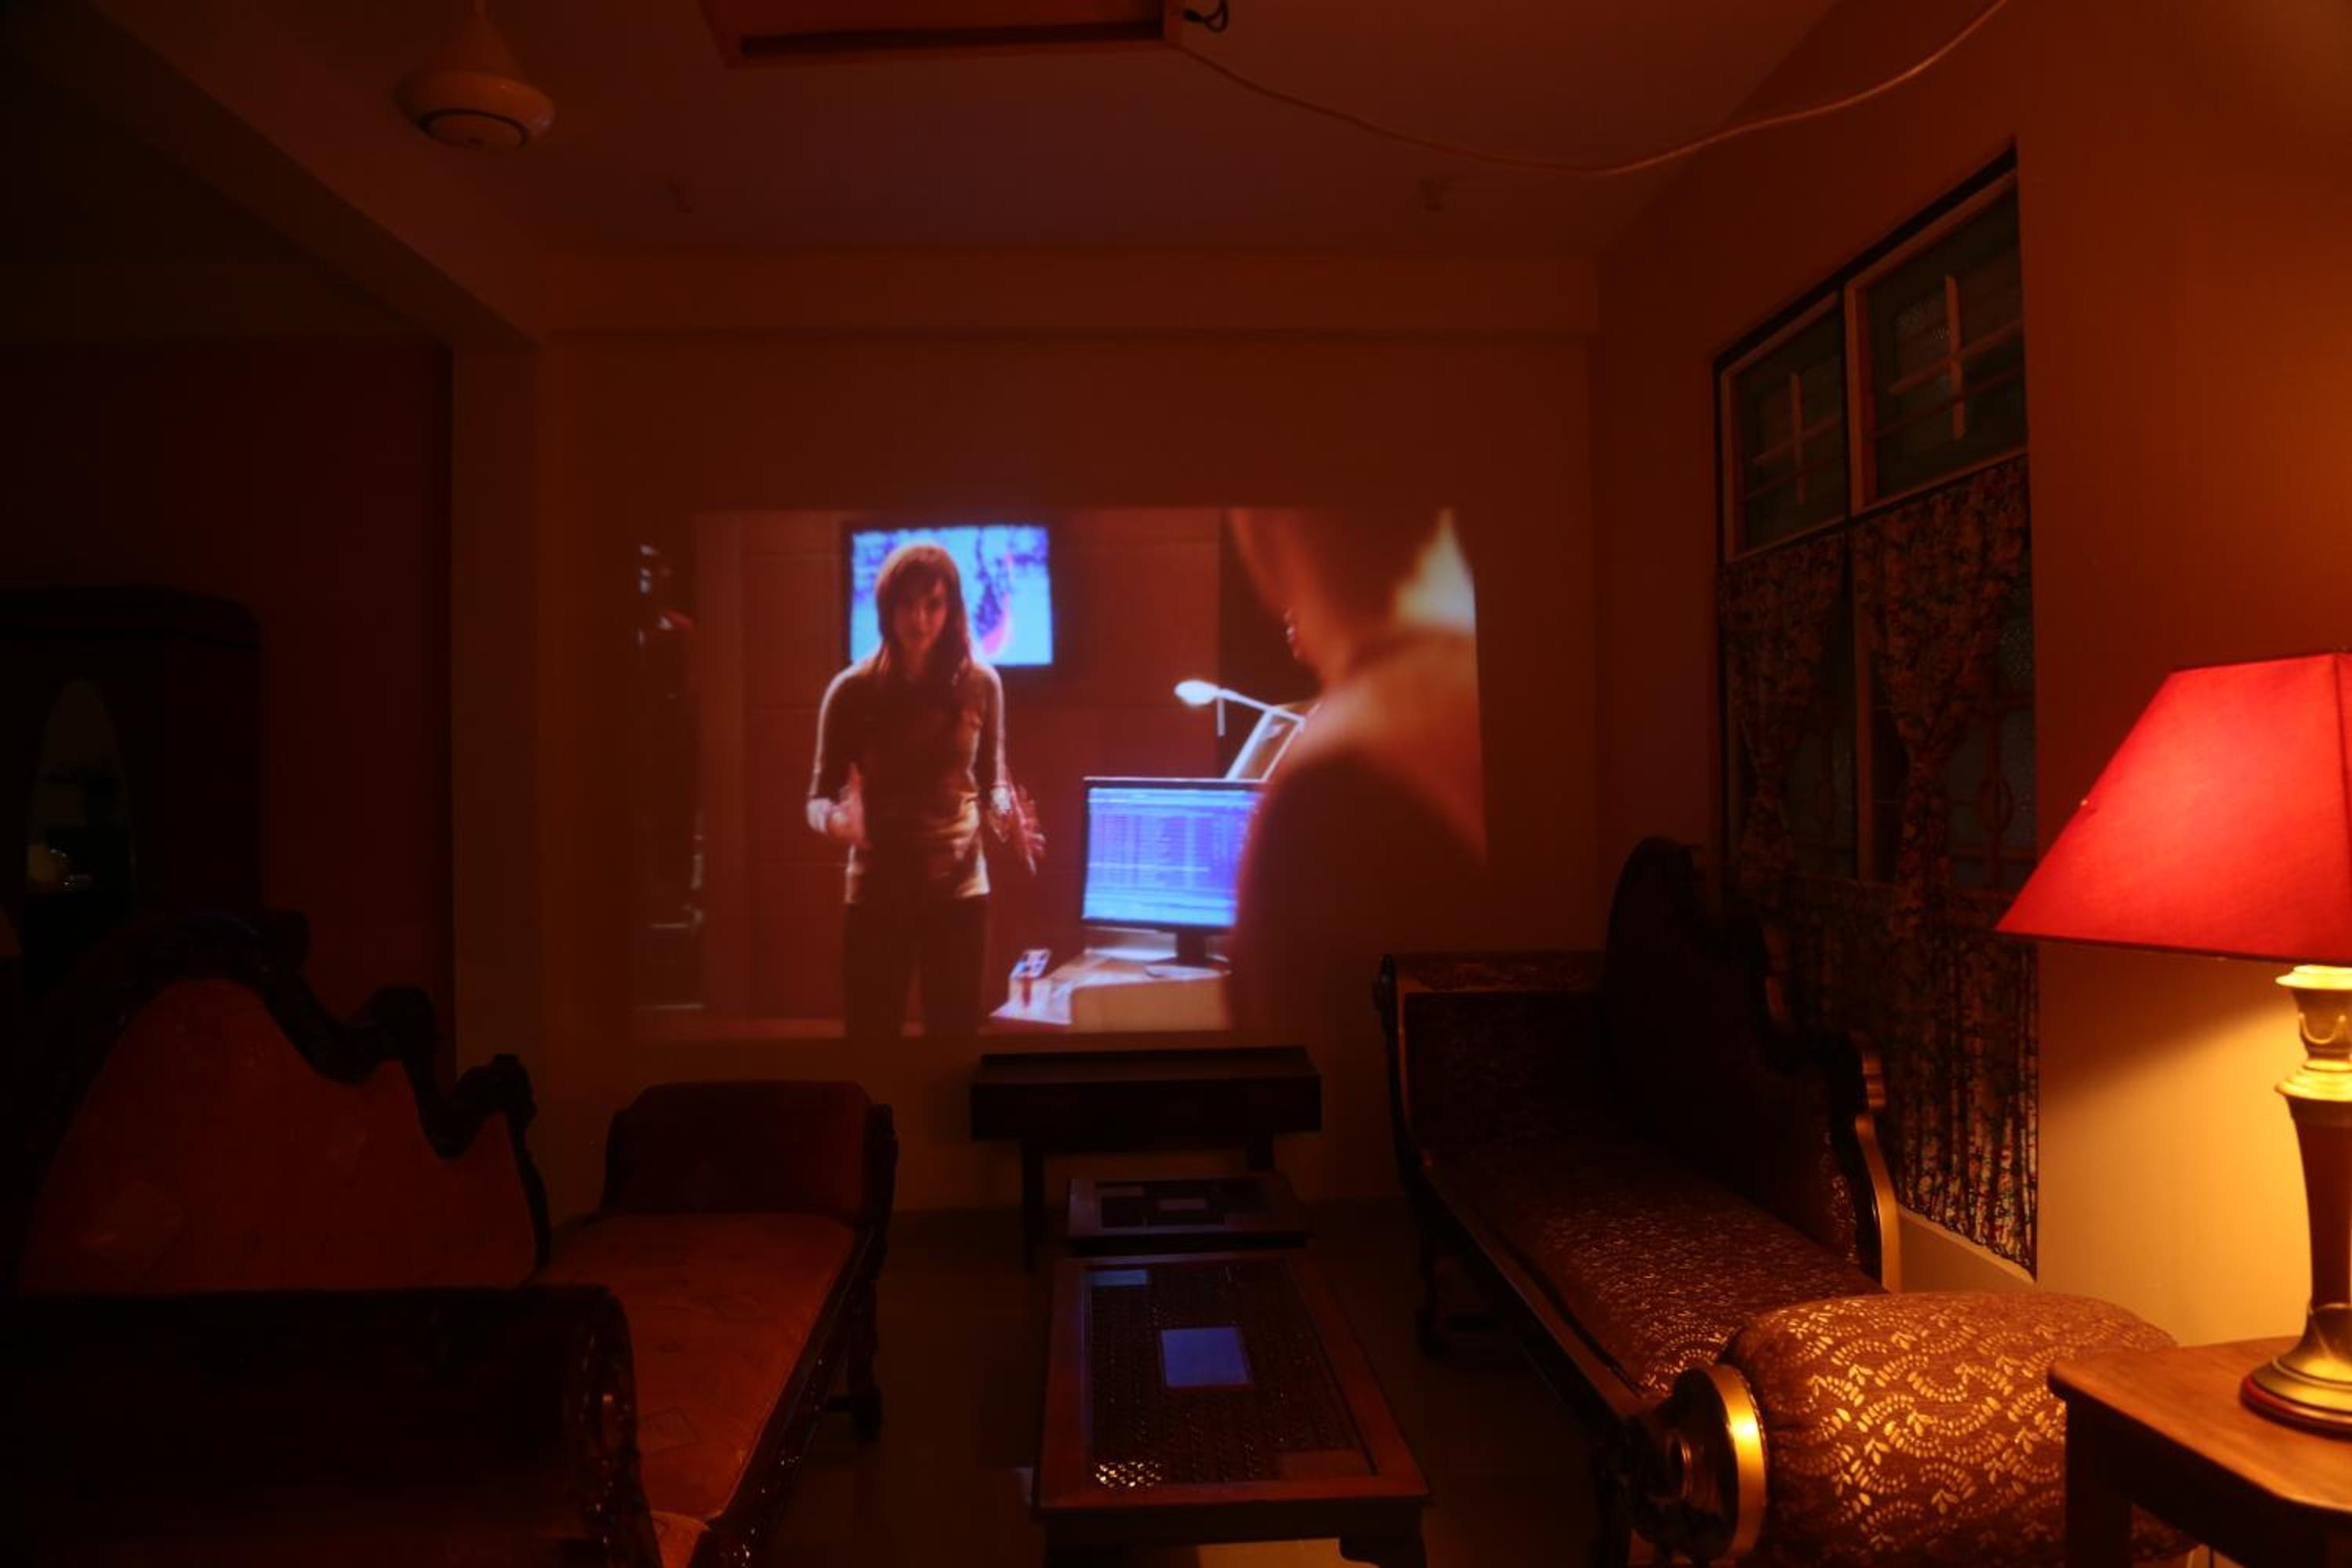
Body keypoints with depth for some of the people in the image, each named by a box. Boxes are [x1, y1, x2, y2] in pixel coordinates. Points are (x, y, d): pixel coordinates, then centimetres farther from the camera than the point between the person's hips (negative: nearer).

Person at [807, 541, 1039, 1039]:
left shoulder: (980, 684, -1)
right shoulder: (853, 690, -6)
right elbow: (819, 796, -3)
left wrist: (1007, 817, -13)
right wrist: (837, 820, -26)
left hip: (960, 889, 1)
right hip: (877, 892, -1)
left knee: (956, 1030, 8)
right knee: (869, 1031, 2)